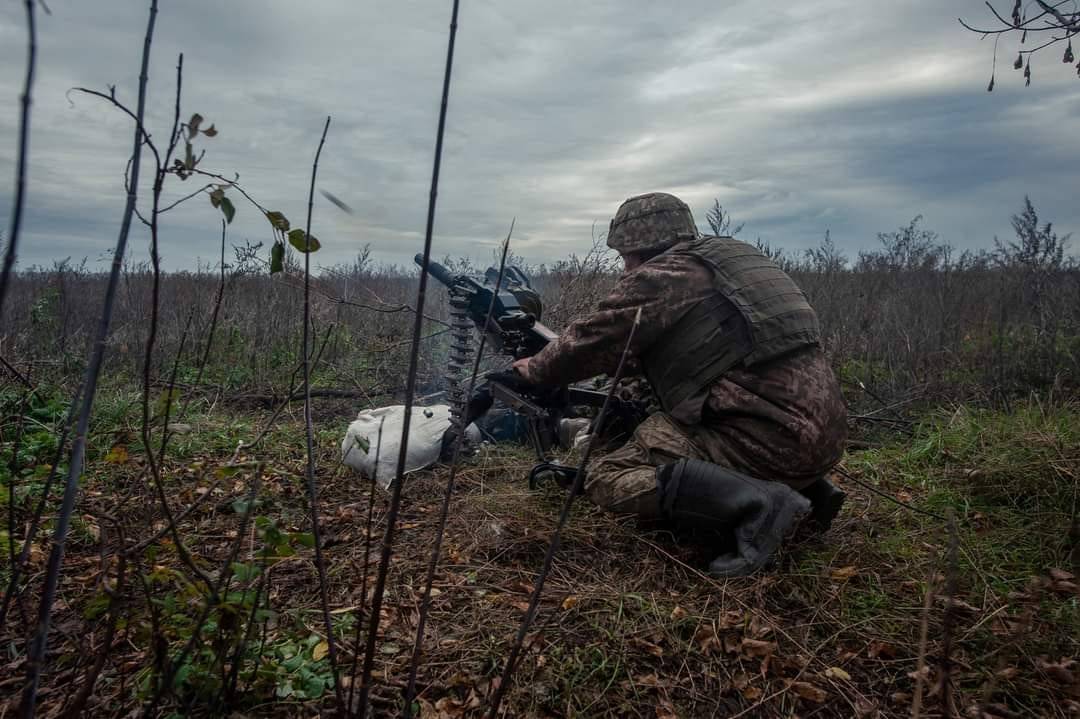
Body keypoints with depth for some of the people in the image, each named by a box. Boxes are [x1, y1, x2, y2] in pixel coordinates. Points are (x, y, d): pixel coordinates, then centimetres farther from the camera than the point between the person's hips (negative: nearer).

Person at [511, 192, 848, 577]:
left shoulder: (659, 275, -6)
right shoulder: (733, 255, 20)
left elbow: (591, 341, -1)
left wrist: (535, 368, 18)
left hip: (771, 438, -9)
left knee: (607, 477, -5)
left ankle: (758, 503, -17)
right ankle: (809, 488, 18)